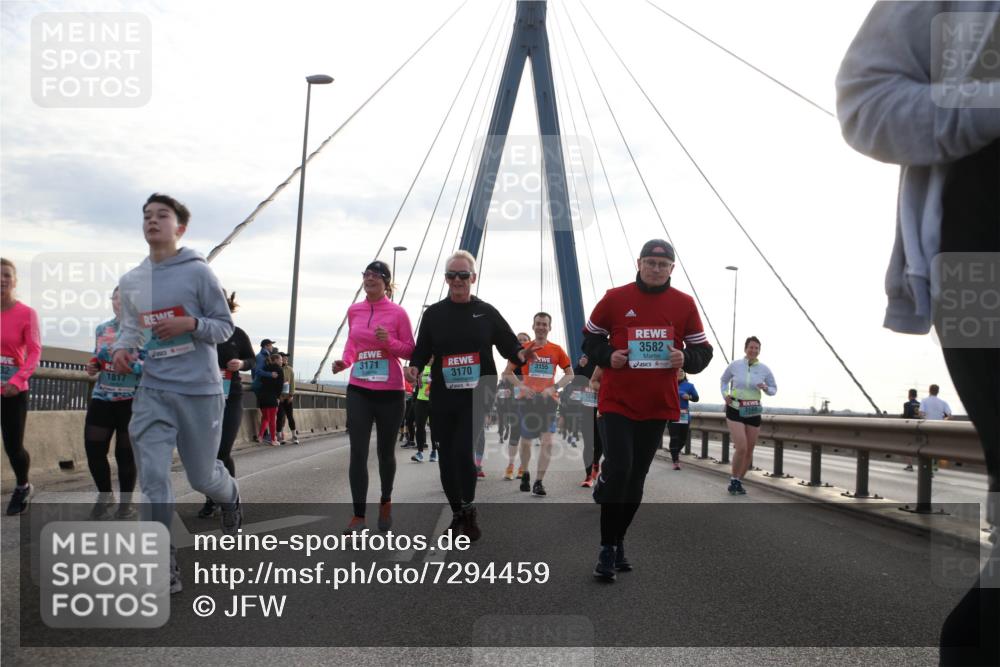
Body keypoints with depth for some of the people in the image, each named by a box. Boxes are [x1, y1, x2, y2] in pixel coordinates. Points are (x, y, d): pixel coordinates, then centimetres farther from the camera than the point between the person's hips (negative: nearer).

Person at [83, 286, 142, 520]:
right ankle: (105, 495, 25)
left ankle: (126, 501, 20)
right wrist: (93, 367, 3)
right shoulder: (101, 329, 12)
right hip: (101, 397, 5)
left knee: (125, 452, 2)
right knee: (93, 449, 2)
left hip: (132, 400, -5)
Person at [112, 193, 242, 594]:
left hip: (200, 389, -3)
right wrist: (122, 348, -3)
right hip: (153, 390, 4)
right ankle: (164, 568, -1)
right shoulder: (130, 282, 9)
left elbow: (225, 327, -3)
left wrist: (190, 323, -22)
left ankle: (230, 499, 47)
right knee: (153, 478, -8)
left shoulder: (198, 272, -6)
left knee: (201, 476, 10)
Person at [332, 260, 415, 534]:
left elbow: (410, 351, -1)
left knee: (385, 451, 11)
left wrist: (389, 342, -19)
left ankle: (385, 502, 35)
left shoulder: (397, 312, -5)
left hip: (390, 392, -2)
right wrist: (344, 361, 0)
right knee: (358, 452, -4)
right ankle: (358, 515, 1)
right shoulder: (353, 311, 6)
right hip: (358, 390, 2)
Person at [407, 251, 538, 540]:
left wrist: (520, 354, -17)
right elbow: (422, 350, 8)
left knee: (463, 451, -15)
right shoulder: (433, 314, 8)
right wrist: (415, 367, -13)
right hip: (442, 397, 2)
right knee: (447, 457, 6)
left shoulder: (486, 312, 5)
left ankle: (469, 509, 6)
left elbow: (508, 343, 5)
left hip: (477, 396, -2)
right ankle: (457, 514, 23)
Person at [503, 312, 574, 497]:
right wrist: (521, 386, -10)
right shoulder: (523, 349, 3)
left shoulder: (557, 350, 4)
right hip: (527, 398, 1)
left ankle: (539, 482, -12)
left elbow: (570, 374, 7)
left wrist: (554, 387, -8)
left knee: (548, 441, -15)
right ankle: (525, 474, 34)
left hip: (548, 398, 0)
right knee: (526, 441, 10)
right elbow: (508, 373, 7)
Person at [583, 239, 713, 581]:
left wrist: (685, 358, -12)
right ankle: (607, 550, -3)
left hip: (659, 405, 3)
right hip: (618, 401, -3)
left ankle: (617, 543, 25)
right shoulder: (615, 298, -2)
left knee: (636, 476, 10)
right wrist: (608, 356, -10)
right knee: (619, 469, -15)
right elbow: (590, 338, 9)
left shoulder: (684, 304, 3)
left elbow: (703, 350, 9)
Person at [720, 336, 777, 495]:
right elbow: (724, 380, 15)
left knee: (749, 451, 8)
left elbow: (774, 389, 9)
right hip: (735, 410, -3)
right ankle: (733, 480, 2)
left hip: (753, 412, 3)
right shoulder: (735, 365, -4)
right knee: (741, 448, -17)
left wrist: (766, 389, -13)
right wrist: (725, 394, -3)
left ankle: (739, 481, 27)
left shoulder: (764, 369, -2)